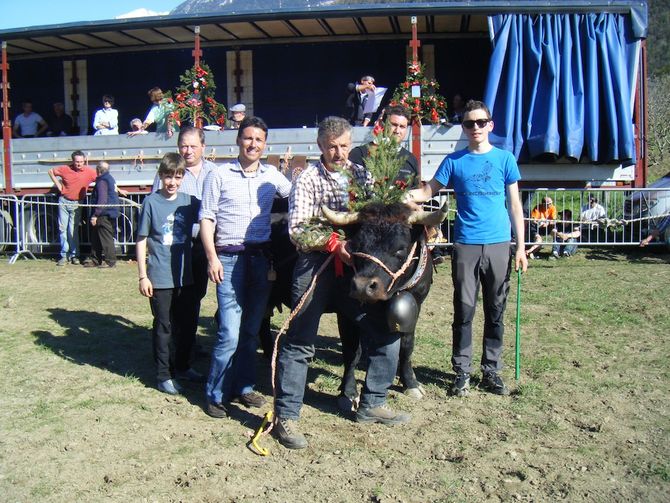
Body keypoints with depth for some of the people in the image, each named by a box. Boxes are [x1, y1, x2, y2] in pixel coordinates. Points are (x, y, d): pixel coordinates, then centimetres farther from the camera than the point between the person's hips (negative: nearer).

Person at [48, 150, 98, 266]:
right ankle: (64, 255, 12)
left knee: (73, 230, -2)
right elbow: (51, 171, 10)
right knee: (63, 228, 4)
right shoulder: (65, 169, -6)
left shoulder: (89, 171, -10)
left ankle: (74, 255, 9)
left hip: (76, 204, -2)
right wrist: (58, 185, 2)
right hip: (64, 201, 2)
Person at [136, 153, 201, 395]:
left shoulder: (189, 201, 2)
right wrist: (143, 277, -7)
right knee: (163, 326, 5)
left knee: (185, 323, 15)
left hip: (185, 276, 4)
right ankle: (163, 375, 16)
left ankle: (181, 366, 32)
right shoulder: (151, 202, -6)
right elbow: (141, 241, -5)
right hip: (160, 278, -4)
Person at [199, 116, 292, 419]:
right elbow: (207, 219, -1)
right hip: (229, 258, -4)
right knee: (230, 333, -8)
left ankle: (243, 386, 24)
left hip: (261, 257, 4)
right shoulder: (219, 175, 1)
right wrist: (212, 258, -9)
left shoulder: (272, 175, 11)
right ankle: (216, 394, 6)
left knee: (252, 328, 11)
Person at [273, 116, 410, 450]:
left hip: (355, 264, 5)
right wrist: (334, 245, -21)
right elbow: (296, 231, -10)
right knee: (300, 342, -3)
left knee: (385, 332, 7)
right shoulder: (308, 179, -1)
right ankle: (285, 417, 8)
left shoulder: (361, 175, 13)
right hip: (316, 265, -5)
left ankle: (372, 405, 24)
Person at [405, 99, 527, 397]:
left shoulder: (504, 159, 6)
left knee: (495, 311, 7)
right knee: (464, 311, 2)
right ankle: (462, 372, 13)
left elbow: (515, 204, 7)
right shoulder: (454, 161, 6)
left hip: (499, 245, 1)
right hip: (465, 245, 0)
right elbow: (428, 191, 5)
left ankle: (491, 371, 19)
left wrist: (520, 246, 2)